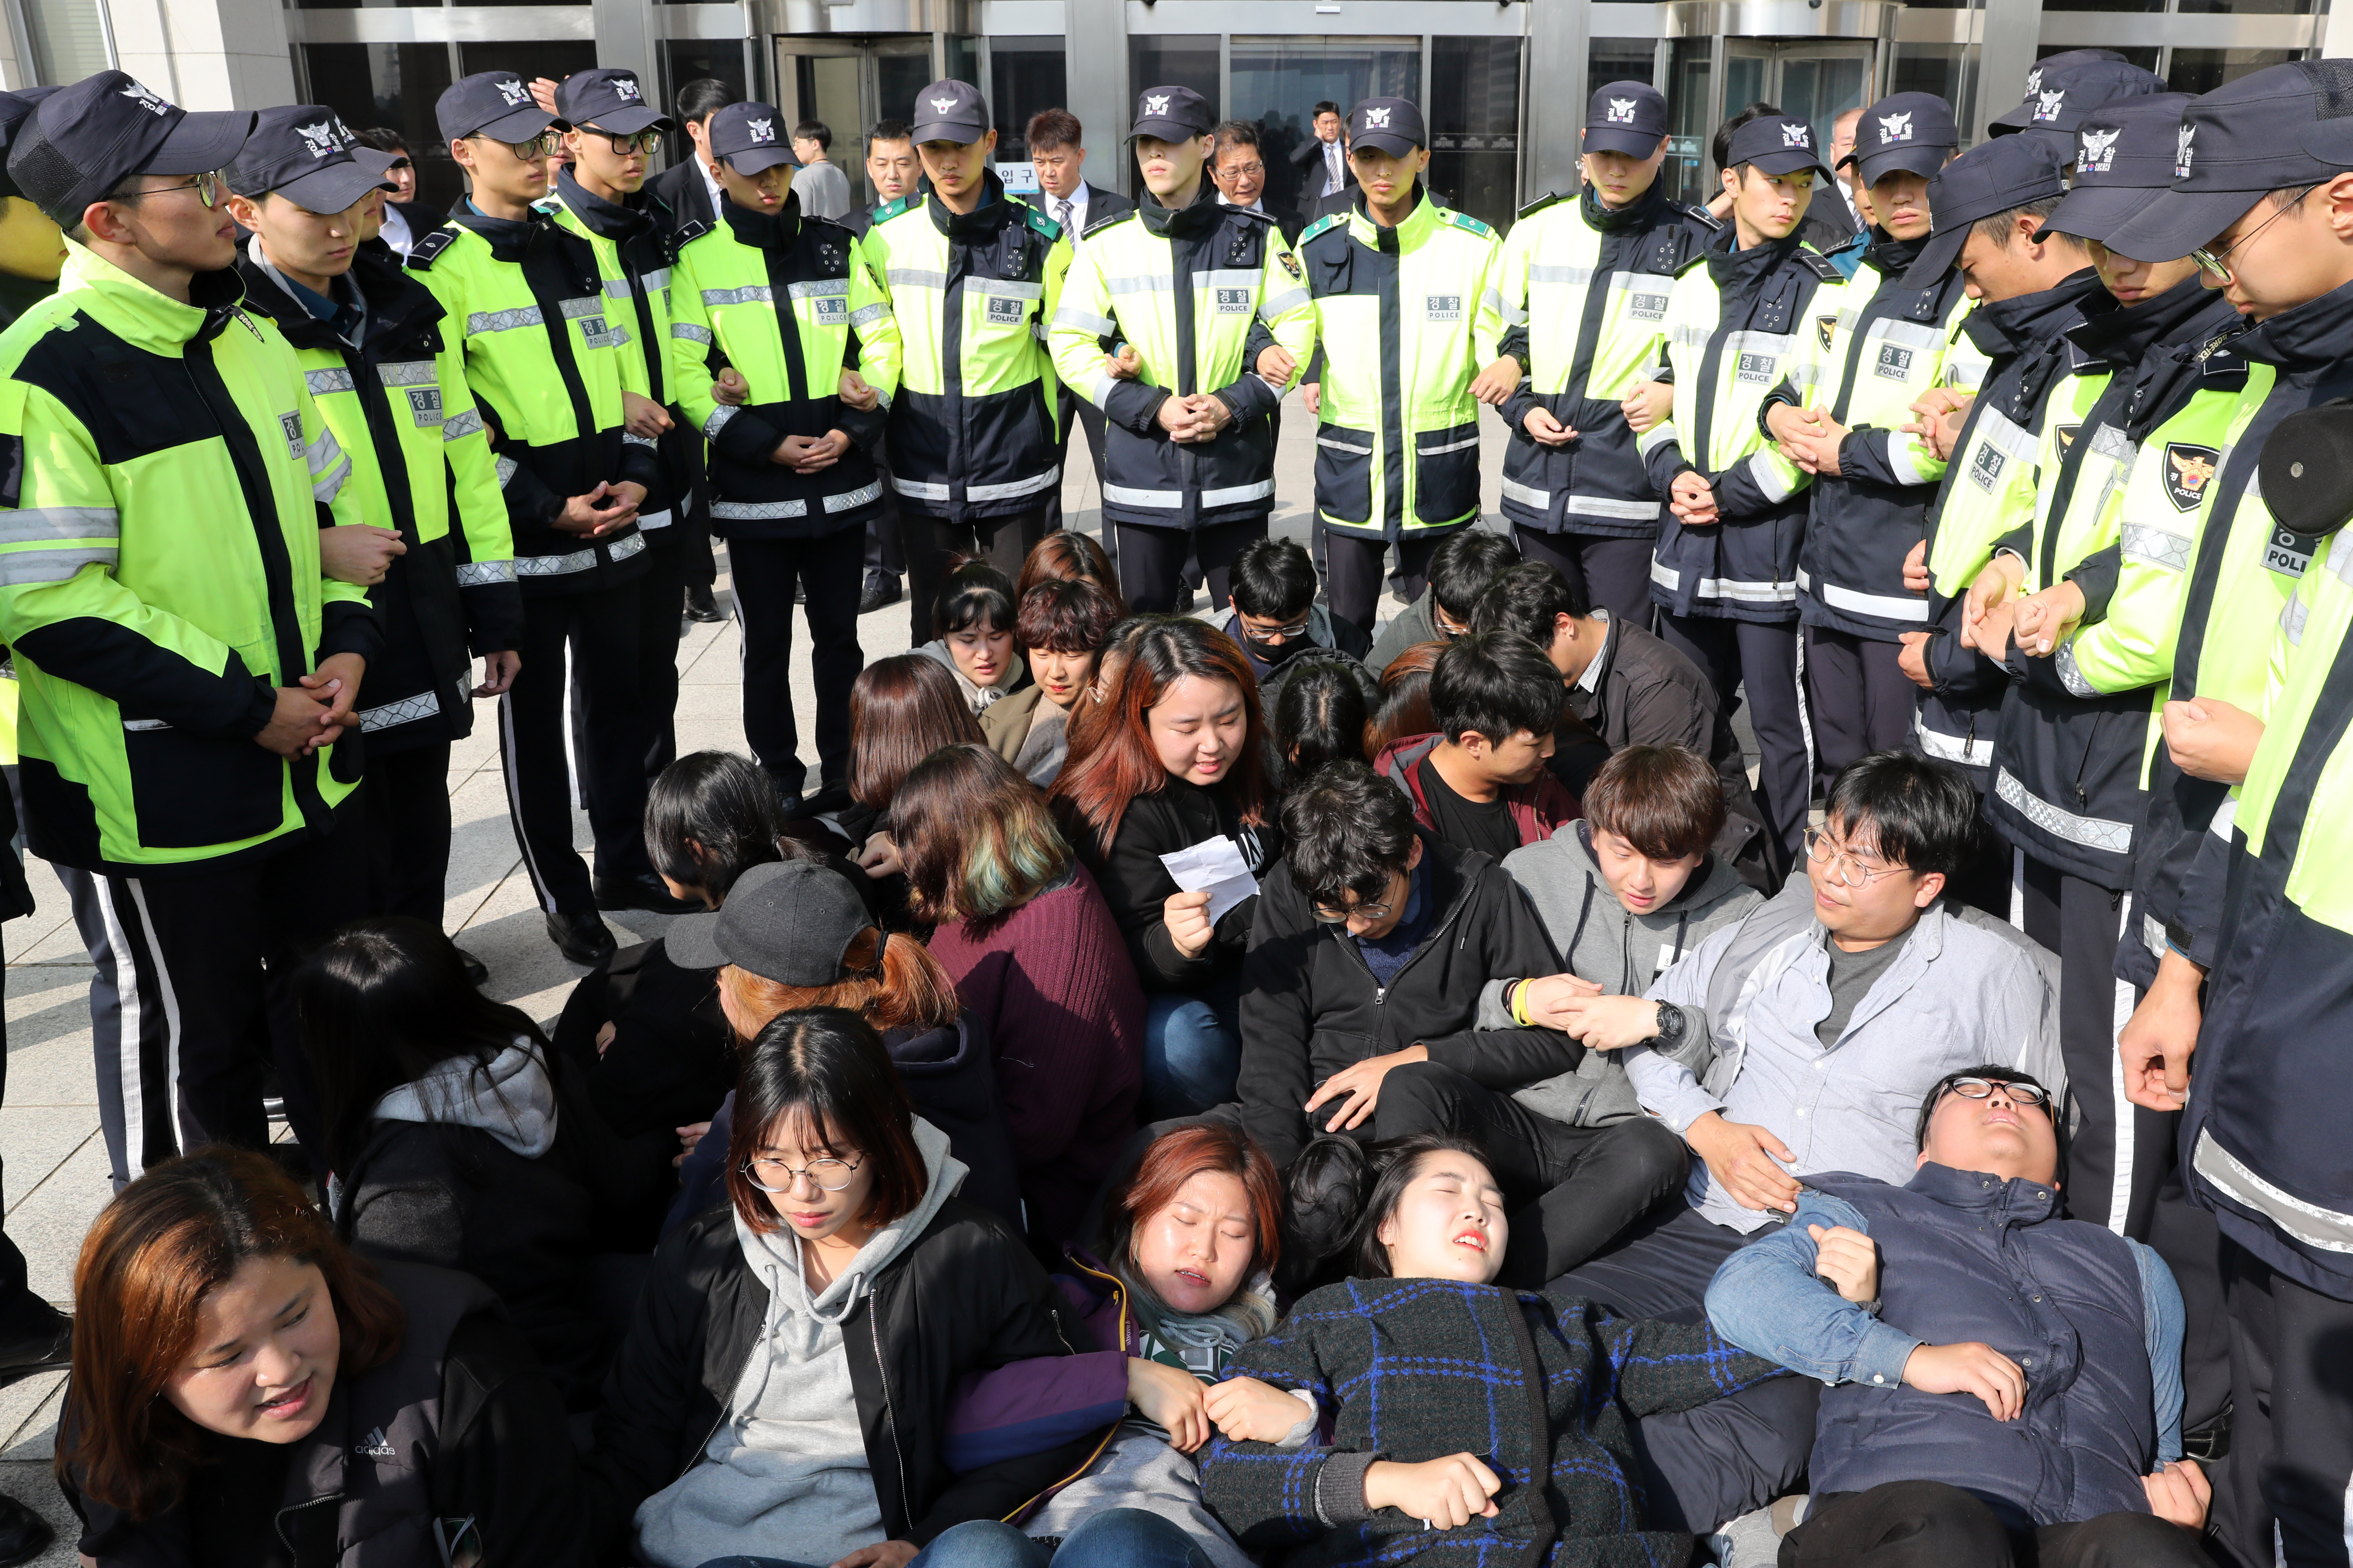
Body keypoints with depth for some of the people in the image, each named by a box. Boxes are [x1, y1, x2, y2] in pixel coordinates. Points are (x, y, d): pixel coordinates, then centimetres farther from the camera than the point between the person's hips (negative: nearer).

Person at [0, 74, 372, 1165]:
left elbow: (327, 502, 16)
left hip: (308, 763, 7)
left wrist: (347, 645, 0)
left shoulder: (247, 341, 8)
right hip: (163, 790, -7)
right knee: (200, 1035, 11)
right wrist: (246, 707, -18)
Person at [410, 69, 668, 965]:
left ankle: (626, 865, 30)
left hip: (613, 533, 6)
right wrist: (547, 508, -15)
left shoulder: (579, 255, 12)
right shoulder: (440, 272, -7)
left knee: (620, 702, 14)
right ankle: (563, 898, 17)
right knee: (533, 724, 6)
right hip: (518, 543, -5)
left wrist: (636, 476, 1)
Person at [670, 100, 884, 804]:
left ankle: (845, 774, 24)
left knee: (839, 634, 11)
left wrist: (854, 430, -8)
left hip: (842, 480, 3)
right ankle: (779, 785, 20)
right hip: (751, 488, -2)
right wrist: (766, 445, -15)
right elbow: (682, 373, -8)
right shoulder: (697, 258, -1)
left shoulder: (835, 246, 8)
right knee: (767, 644, 7)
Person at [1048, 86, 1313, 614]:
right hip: (1142, 475, 0)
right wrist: (1154, 408, -11)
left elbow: (1298, 330, 3)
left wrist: (1233, 405, -11)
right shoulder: (1108, 243, 3)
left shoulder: (1257, 238, 4)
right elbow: (1070, 346, 1)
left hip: (1236, 473, 0)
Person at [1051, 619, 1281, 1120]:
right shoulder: (1114, 810, -17)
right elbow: (1137, 958, -20)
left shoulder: (1257, 767, -2)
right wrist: (1178, 945, -42)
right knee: (1178, 1040, -35)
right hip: (1165, 993, -5)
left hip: (1253, 967, 5)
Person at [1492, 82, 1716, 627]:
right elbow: (1503, 336, 15)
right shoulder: (1537, 228, 8)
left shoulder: (1696, 244, -1)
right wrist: (1523, 408, 1)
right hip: (1537, 486, 4)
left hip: (1629, 496, -4)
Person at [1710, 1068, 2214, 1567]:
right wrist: (1912, 1357, -7)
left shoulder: (2132, 1264, 38)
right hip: (1902, 1501, -1)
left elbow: (2164, 1445, 36)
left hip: (2088, 1527, 2)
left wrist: (2178, 1502, 10)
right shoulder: (1866, 1215, 25)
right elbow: (1740, 1291, 5)